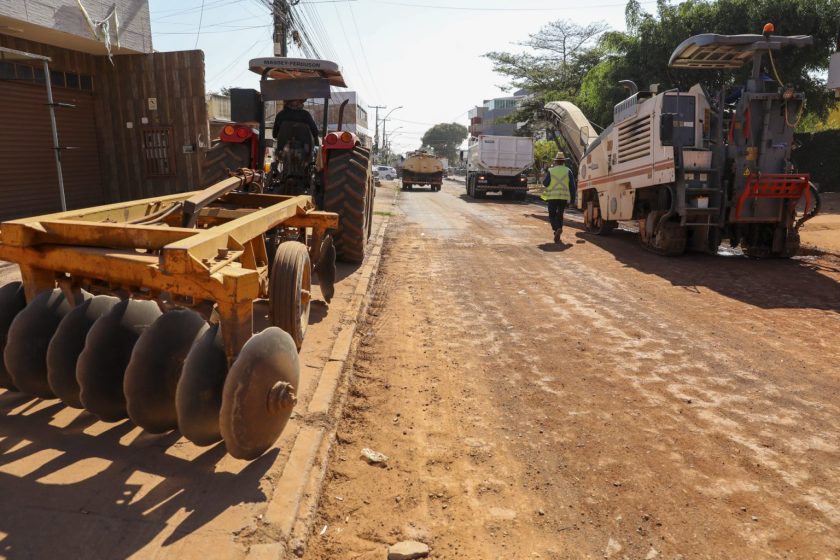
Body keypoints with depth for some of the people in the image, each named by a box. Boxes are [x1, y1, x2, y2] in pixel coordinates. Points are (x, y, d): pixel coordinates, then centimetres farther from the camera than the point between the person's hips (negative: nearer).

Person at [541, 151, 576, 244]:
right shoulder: (568, 171, 3)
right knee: (560, 215, 13)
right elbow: (573, 186, 1)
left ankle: (557, 229, -20)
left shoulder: (550, 171, -1)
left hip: (552, 197, -2)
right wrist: (572, 199, 6)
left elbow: (545, 183, 1)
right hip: (564, 197, 2)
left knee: (552, 215, 8)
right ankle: (557, 236, 8)